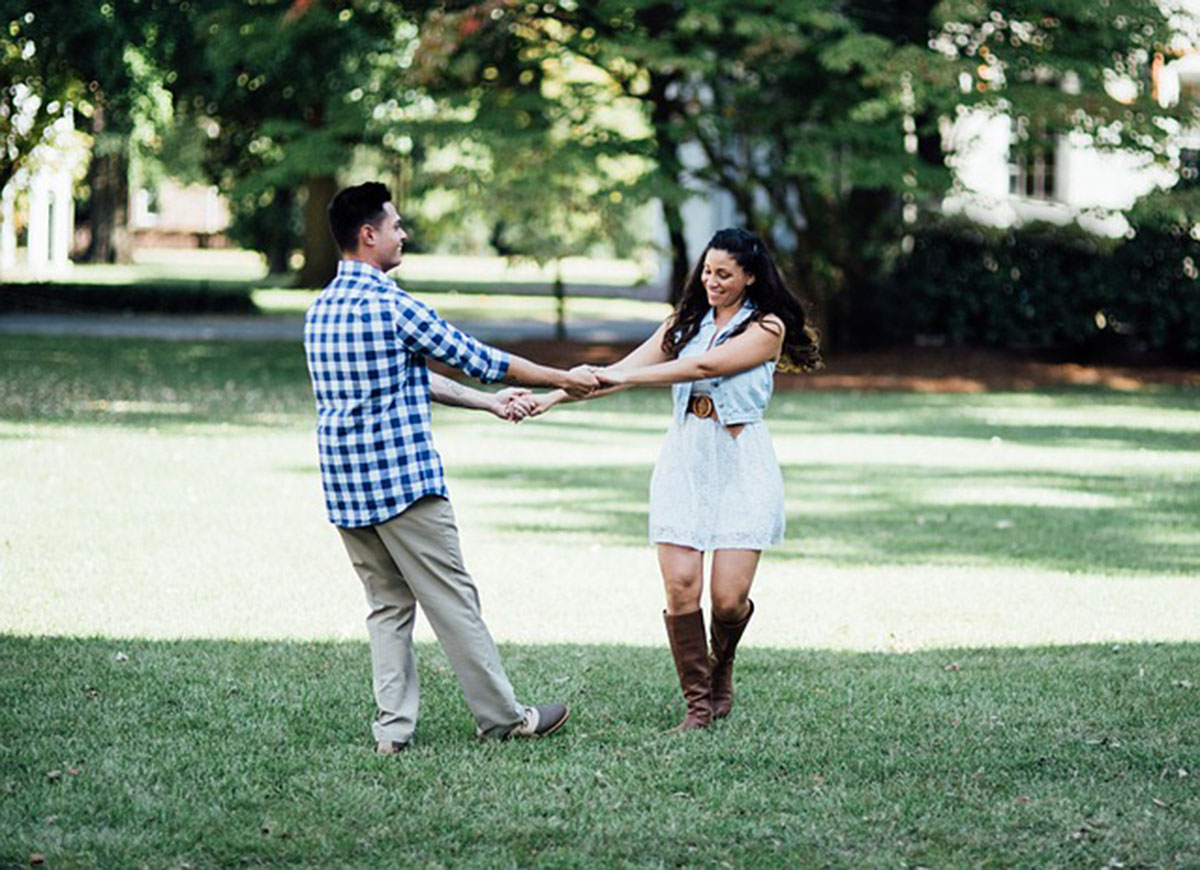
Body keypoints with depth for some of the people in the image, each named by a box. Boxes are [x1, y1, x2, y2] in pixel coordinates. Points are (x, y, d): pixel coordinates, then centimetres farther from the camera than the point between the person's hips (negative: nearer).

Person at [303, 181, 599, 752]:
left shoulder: (320, 310, 12)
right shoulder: (392, 306, -14)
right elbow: (477, 358, -6)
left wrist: (488, 402, 19)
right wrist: (565, 379, 6)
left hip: (345, 489, 8)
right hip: (403, 485, -8)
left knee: (387, 605, 13)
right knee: (453, 602, 2)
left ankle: (393, 729, 8)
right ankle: (502, 717, 10)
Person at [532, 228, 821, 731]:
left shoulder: (767, 327, -3)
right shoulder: (686, 322, 13)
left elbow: (706, 366, -16)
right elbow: (626, 370, 8)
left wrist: (625, 377, -20)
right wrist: (555, 396, -3)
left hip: (741, 467, -4)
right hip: (684, 462, 4)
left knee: (729, 597, -8)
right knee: (680, 585, -9)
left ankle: (721, 670, 24)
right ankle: (698, 702, 4)